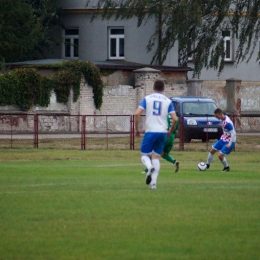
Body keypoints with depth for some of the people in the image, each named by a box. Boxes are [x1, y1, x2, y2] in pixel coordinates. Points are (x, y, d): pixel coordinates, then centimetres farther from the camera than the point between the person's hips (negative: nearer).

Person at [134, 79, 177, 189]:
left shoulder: (147, 98, 3)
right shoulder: (168, 101, 7)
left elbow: (137, 114, -8)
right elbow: (175, 119, -1)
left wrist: (136, 129, 4)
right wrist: (170, 132, 15)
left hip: (150, 132, -2)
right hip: (162, 132, 2)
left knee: (144, 155, 9)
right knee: (156, 157, 12)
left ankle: (149, 167, -26)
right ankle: (153, 182, -1)